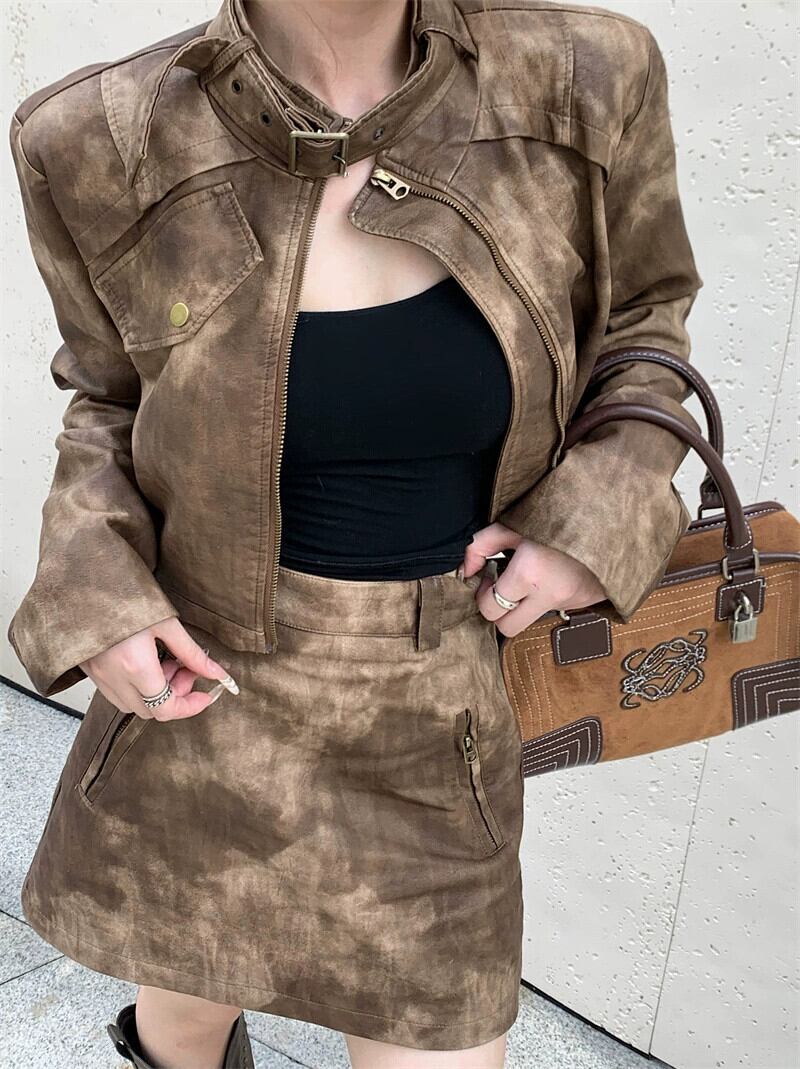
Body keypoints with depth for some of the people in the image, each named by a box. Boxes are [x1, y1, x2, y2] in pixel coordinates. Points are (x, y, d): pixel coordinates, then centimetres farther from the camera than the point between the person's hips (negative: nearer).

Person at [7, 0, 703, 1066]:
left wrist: (596, 523, -10)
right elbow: (110, 396, 4)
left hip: (436, 719, 1)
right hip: (194, 686, 0)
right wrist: (93, 597, -12)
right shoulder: (107, 142, -13)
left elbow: (639, 310, 5)